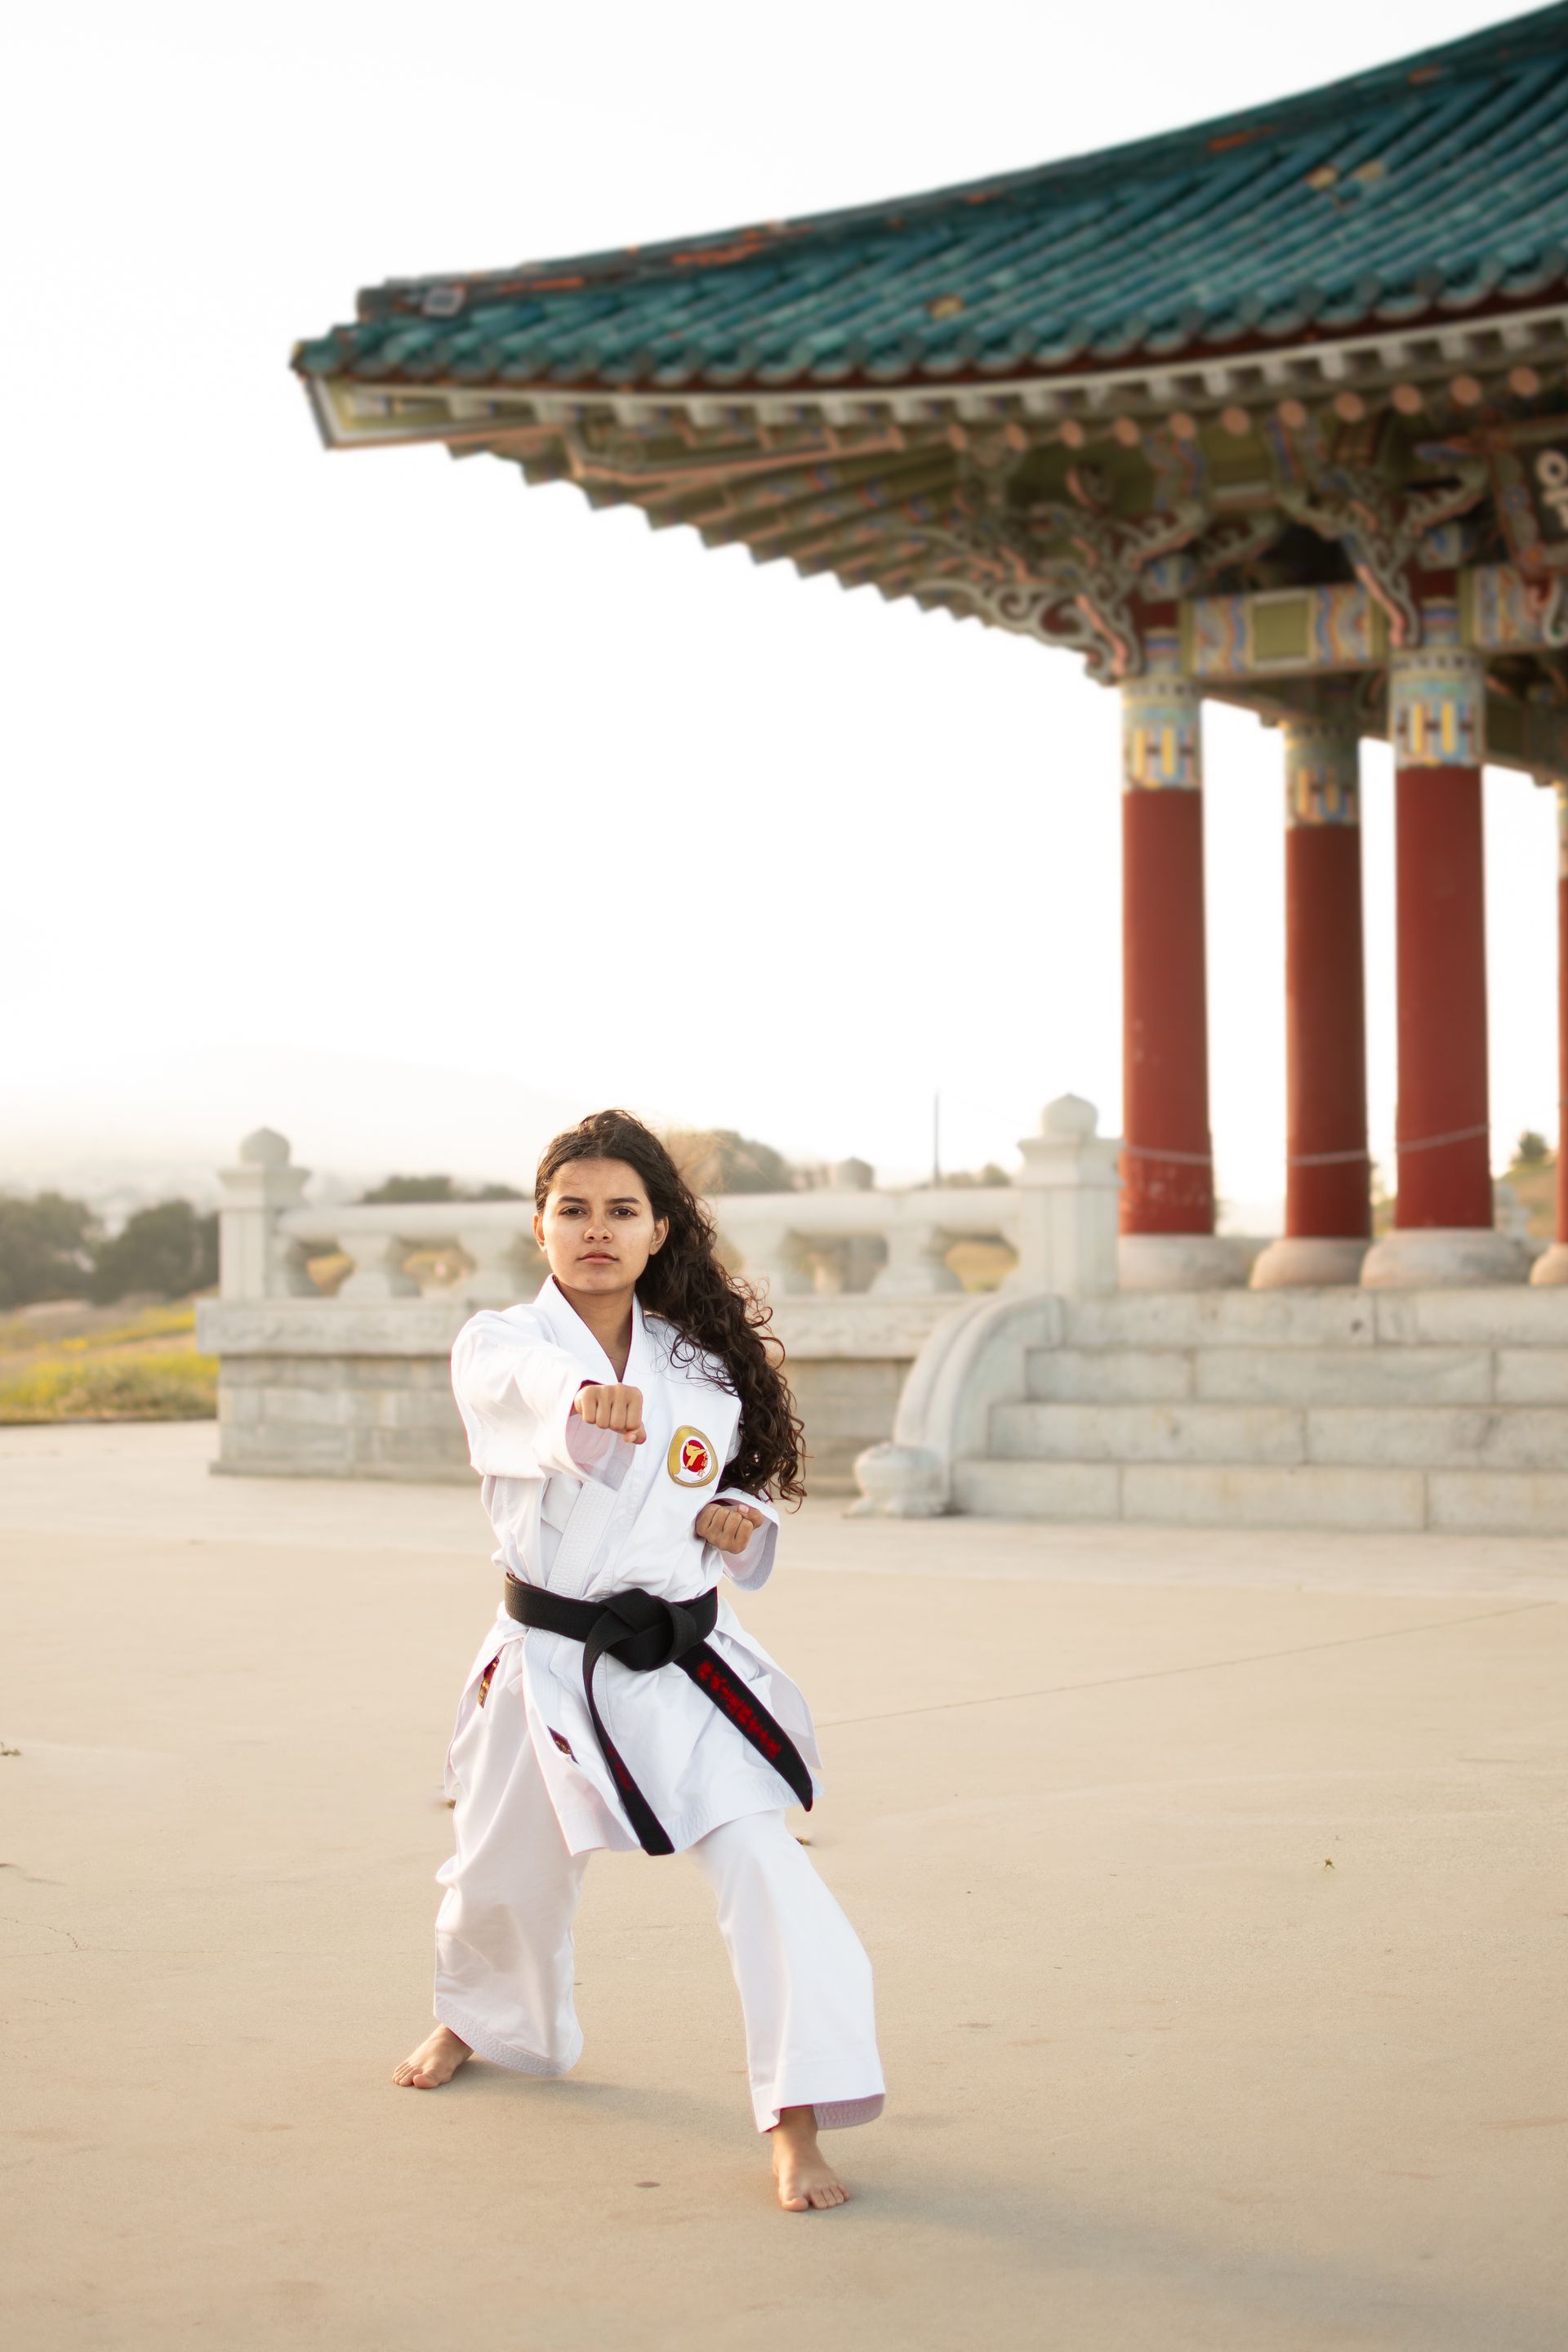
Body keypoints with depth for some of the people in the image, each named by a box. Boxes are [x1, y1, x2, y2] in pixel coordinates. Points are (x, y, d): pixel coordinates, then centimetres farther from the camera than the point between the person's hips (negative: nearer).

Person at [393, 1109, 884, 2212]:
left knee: (761, 1866, -18)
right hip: (550, 1663, -1)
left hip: (682, 1664, 1)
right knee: (503, 1876, 18)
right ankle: (478, 2019, 52)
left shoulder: (705, 1364, 2)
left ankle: (799, 2121, -13)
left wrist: (737, 1520, -6)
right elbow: (525, 1389, -35)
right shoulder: (500, 1344, -9)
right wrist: (589, 1402, -59)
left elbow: (744, 1475, 19)